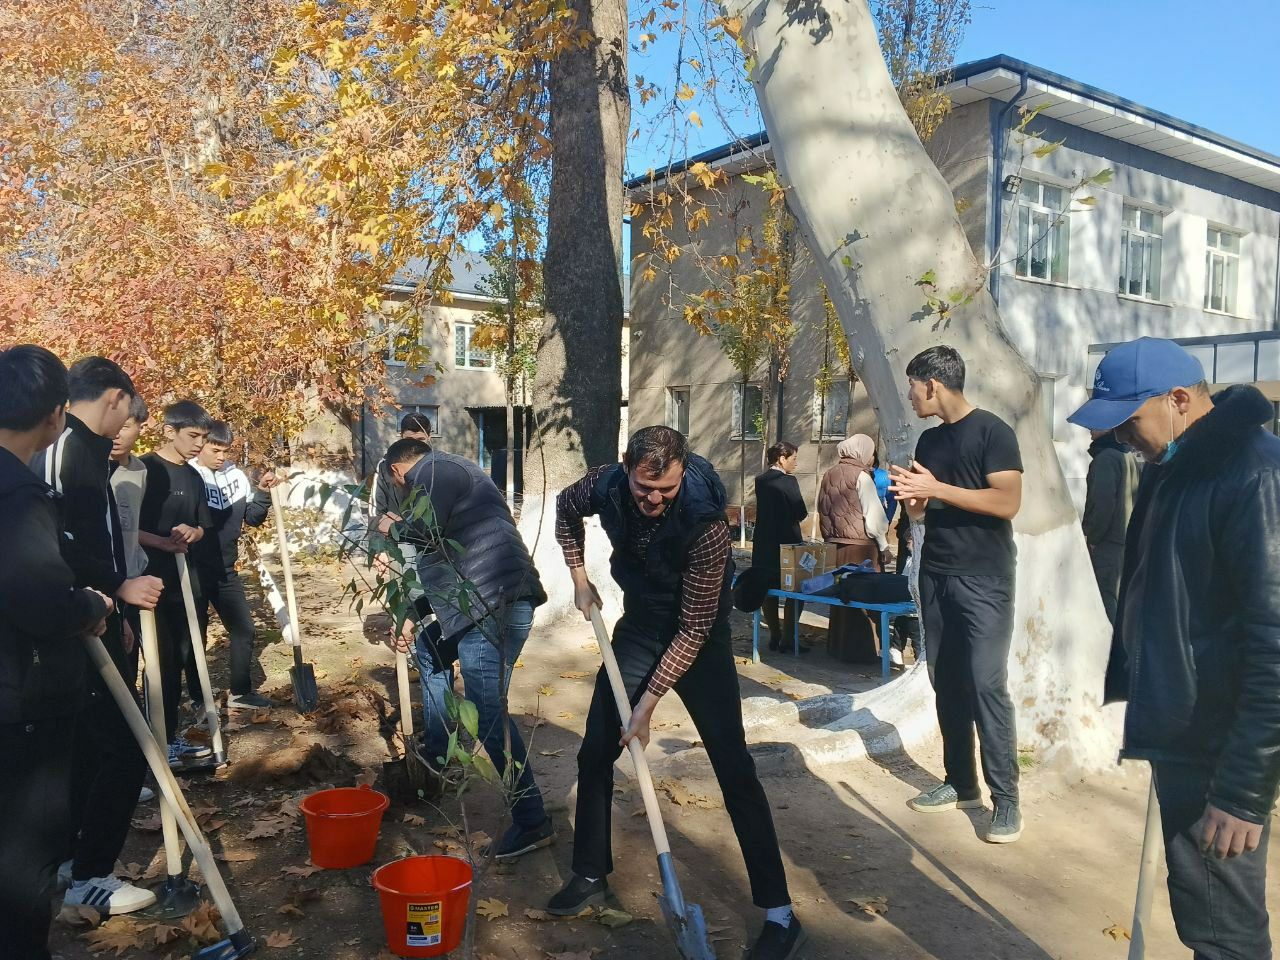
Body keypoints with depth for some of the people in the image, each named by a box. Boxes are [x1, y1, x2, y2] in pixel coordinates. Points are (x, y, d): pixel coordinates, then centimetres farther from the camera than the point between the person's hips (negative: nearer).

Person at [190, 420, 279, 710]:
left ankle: (240, 692, 23)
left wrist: (263, 493, -6)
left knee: (244, 628, 9)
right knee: (195, 636, 6)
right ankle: (199, 700, 19)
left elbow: (253, 518, 9)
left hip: (225, 570, 6)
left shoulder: (235, 475, 5)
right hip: (194, 571, -5)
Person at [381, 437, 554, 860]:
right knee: (429, 647, 31)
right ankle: (436, 750, 40)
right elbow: (438, 561, 30)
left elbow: (425, 533, -18)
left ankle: (532, 820, -8)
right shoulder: (450, 473, 28)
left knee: (487, 713, -12)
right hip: (477, 603, 11)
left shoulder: (436, 470, -2)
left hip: (496, 603, -11)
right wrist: (413, 619, 30)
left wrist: (395, 527, 4)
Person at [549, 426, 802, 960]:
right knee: (594, 752, 6)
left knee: (733, 767, -10)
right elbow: (566, 508, 8)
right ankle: (592, 875, 26)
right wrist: (579, 577, 1)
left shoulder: (705, 522, -33)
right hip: (638, 626, 5)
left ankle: (779, 914, -1)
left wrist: (648, 703, -25)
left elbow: (694, 629, -27)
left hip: (699, 638, -5)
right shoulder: (606, 486, -18)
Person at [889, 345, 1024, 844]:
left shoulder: (992, 431, -8)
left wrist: (937, 488, -18)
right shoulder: (929, 440, 14)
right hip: (936, 575, 7)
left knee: (987, 684, -10)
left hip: (983, 579, -7)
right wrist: (911, 494, -4)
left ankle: (1005, 798, -2)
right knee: (946, 682, 8)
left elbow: (1007, 502, -17)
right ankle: (961, 783, 18)